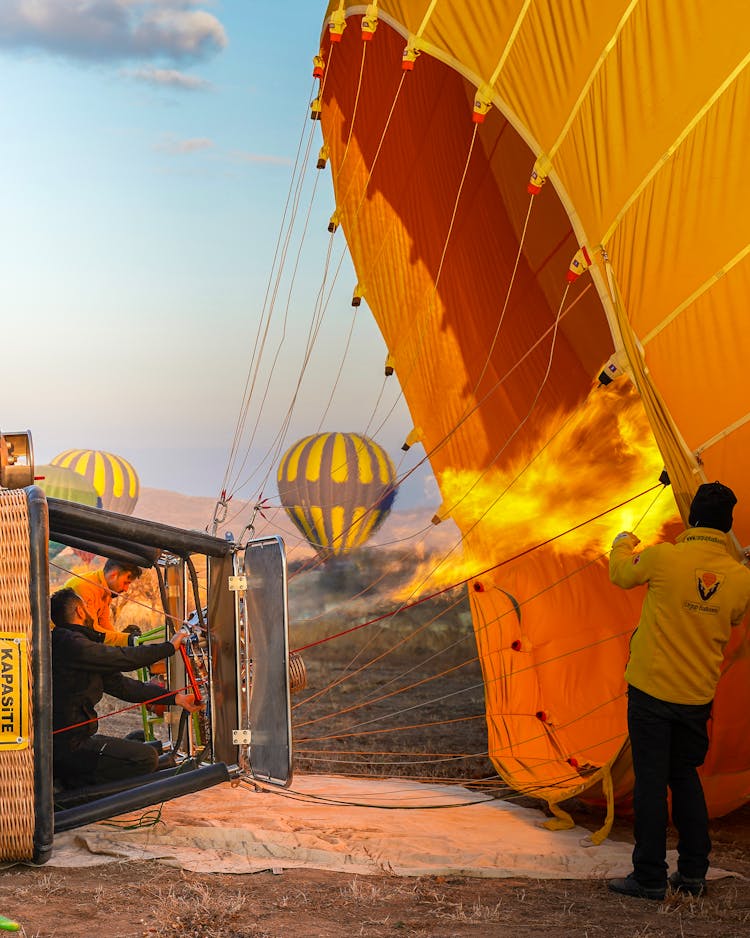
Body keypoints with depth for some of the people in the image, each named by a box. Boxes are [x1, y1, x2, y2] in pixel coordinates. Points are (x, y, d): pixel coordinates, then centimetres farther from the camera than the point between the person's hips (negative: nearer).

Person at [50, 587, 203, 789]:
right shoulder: (71, 644, -16)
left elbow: (120, 685, 14)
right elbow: (125, 659, -13)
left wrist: (174, 698, 10)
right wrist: (169, 647, 2)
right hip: (68, 746, -10)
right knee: (147, 757, -16)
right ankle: (78, 783, -8)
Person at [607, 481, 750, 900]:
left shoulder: (664, 557, -15)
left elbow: (622, 575, 5)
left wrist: (623, 544, 26)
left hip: (652, 689, -4)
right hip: (699, 694, 4)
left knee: (651, 781, 2)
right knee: (686, 777, 18)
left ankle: (650, 877, 6)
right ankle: (693, 873, 23)